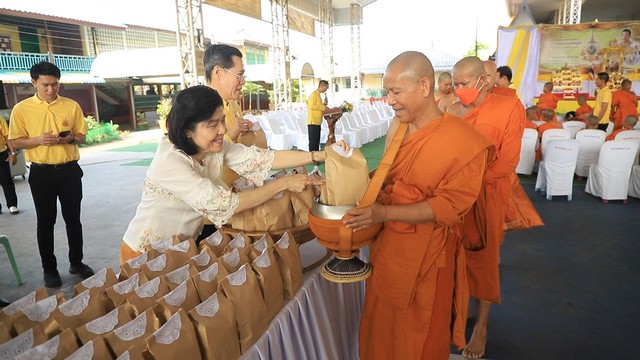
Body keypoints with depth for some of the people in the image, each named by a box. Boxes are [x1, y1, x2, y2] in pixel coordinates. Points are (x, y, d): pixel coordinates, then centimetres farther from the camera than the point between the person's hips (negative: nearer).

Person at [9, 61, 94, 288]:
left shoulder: (72, 106, 3)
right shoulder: (21, 109, -1)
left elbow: (82, 136, 8)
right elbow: (16, 142, 0)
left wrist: (70, 138, -14)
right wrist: (38, 140, -19)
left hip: (69, 169, 1)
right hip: (41, 172, -1)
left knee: (73, 218, 9)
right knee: (46, 221, 7)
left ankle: (76, 262, 23)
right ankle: (49, 268, 20)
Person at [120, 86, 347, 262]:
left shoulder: (217, 149, -9)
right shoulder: (169, 162, -30)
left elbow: (265, 158, -14)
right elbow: (225, 204, -33)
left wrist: (322, 155, -21)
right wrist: (284, 183, -28)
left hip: (181, 247, 6)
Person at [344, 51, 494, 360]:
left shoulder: (462, 141, -18)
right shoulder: (397, 126, 2)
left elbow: (450, 206, -19)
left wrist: (385, 213, -26)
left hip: (424, 253, -5)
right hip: (386, 242, 6)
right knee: (382, 326, 22)